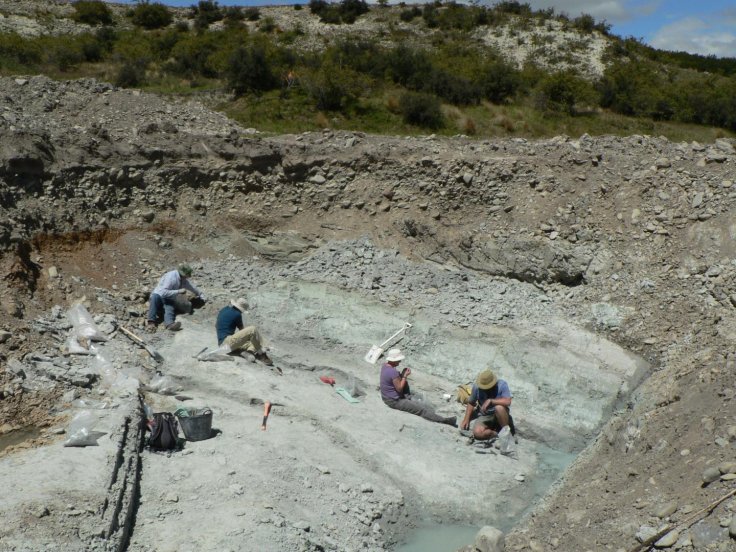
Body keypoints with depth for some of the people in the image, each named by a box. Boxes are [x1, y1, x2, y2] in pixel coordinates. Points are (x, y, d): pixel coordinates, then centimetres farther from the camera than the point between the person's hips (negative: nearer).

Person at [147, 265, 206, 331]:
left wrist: (201, 295, 31)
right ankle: (151, 322, -51)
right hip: (158, 296, -5)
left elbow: (193, 288, 28)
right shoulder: (171, 276, -17)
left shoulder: (184, 280, 8)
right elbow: (164, 292, -25)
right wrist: (179, 291, -23)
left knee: (169, 309, -32)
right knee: (155, 297, -41)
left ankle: (169, 324, -66)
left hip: (169, 300, 5)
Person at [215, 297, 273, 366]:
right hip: (228, 342, -9)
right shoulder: (237, 314, -6)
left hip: (222, 343, 9)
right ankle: (261, 354, -12)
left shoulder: (223, 309, 18)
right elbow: (241, 329, 9)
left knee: (251, 342, 17)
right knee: (253, 330, -16)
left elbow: (216, 326, 34)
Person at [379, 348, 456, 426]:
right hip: (394, 401, -10)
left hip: (386, 397, 10)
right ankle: (443, 420, -4)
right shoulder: (393, 372, -30)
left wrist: (402, 374, -1)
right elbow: (399, 389, -22)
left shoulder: (385, 366, 1)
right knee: (421, 409, -7)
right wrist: (405, 376, -15)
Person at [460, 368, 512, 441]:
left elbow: (508, 402, -31)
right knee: (477, 432, -29)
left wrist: (490, 401, -33)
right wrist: (466, 420, -3)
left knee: (499, 407, -38)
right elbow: (471, 403, 4)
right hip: (484, 416, 2)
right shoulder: (477, 387, -10)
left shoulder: (502, 385, -17)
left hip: (500, 416, -1)